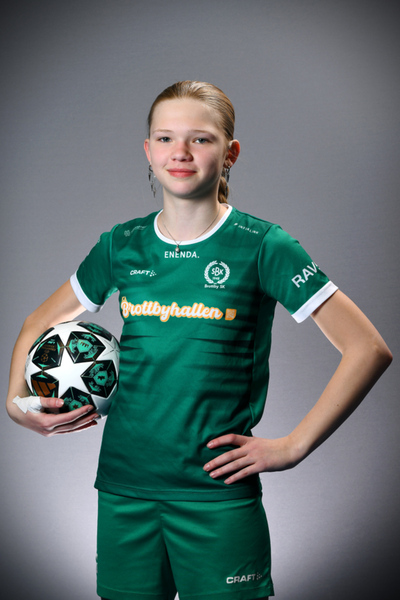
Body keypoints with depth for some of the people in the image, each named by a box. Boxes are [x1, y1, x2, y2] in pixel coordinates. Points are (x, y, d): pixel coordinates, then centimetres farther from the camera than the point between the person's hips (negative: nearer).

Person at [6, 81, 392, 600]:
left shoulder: (261, 246, -7)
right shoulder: (121, 246, 4)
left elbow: (369, 349, -10)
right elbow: (40, 324, 19)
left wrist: (293, 447, -11)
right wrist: (17, 402, 3)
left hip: (218, 494, -3)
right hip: (123, 486, 4)